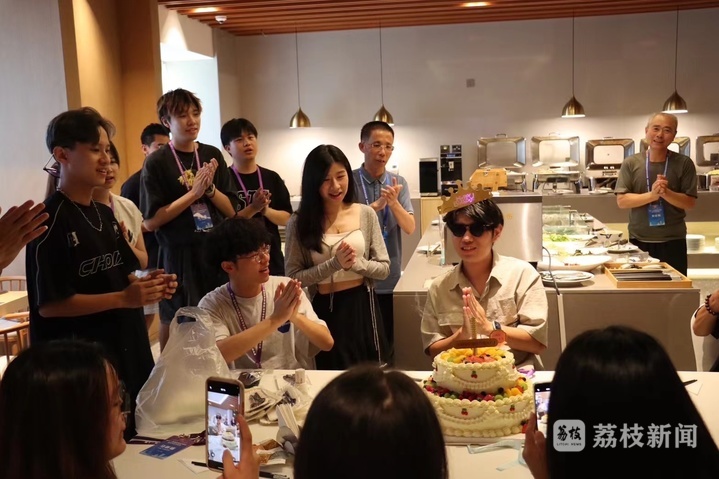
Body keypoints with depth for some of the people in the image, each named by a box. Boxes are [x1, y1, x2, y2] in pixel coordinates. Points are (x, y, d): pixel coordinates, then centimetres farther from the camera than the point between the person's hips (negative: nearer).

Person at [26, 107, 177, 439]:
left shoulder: (106, 214, 11)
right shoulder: (52, 221, -15)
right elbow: (48, 303, -19)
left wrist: (148, 284, -2)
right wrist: (124, 299, -24)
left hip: (125, 353, 8)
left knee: (131, 441, 16)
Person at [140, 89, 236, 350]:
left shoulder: (212, 155, 6)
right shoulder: (157, 162, -7)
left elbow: (231, 211, 6)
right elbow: (150, 221, -13)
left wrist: (209, 188, -12)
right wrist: (193, 193, -15)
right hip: (178, 254, -4)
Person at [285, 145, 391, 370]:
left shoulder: (366, 214, -1)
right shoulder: (299, 222, -6)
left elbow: (384, 268, 0)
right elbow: (293, 277, -9)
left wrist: (355, 263, -18)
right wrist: (334, 264, -20)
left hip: (361, 307, 2)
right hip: (324, 310, -1)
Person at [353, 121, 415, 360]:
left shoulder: (399, 183, 4)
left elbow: (410, 228, -3)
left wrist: (394, 203, -21)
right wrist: (378, 205, -22)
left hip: (391, 278, 3)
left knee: (388, 343, 13)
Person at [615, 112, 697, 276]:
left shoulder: (684, 163, -1)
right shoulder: (631, 163, 0)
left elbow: (689, 202, -3)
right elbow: (621, 201, -7)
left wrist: (666, 193, -21)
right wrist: (652, 195, -21)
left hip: (673, 242, 0)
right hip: (639, 242, 0)